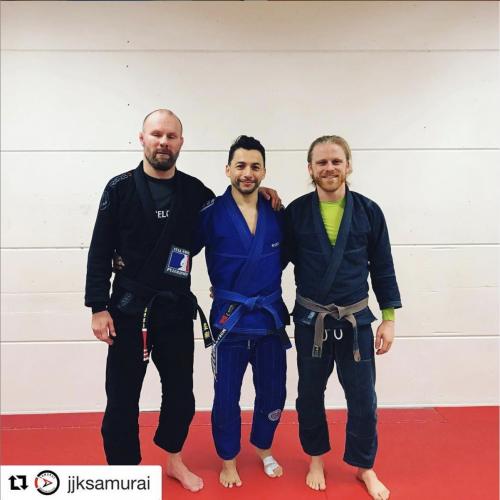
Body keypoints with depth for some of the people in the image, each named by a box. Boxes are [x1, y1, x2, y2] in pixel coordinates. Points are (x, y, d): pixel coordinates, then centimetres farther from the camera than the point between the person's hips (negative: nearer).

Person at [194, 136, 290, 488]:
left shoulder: (276, 214, 0)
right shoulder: (212, 213, -11)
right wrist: (226, 290, -8)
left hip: (270, 317, 4)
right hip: (229, 319, -3)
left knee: (273, 393, 17)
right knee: (227, 397, 10)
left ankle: (264, 450, 43)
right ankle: (228, 461, 34)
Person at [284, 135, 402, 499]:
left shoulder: (368, 211, -4)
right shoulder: (296, 212, -4)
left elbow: (383, 267, 0)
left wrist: (389, 318, -1)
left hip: (356, 319, 0)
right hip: (310, 319, 0)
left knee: (363, 397, 9)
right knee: (310, 394, 14)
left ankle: (365, 467, 33)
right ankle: (316, 460, 38)